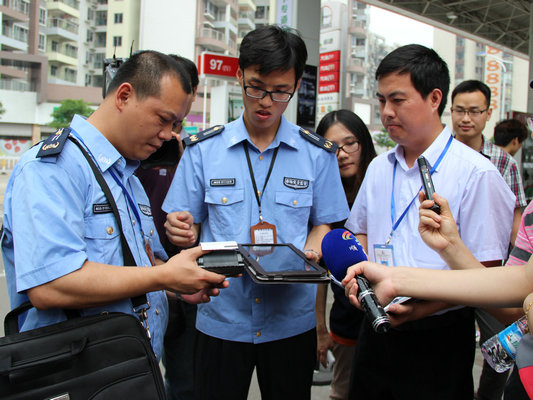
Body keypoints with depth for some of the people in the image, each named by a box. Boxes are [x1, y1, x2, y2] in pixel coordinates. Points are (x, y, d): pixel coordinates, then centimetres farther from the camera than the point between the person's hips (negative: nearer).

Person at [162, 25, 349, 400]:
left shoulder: (318, 154, 0)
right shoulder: (202, 149, -1)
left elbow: (324, 224, 8)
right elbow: (187, 226, 4)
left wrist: (311, 252, -13)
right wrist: (182, 231, -19)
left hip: (292, 319, 1)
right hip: (221, 316, 0)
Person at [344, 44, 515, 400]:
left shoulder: (475, 173, -13)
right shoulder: (379, 168, 7)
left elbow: (485, 272, -15)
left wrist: (420, 307, -25)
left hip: (438, 340, -5)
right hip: (377, 329, 6)